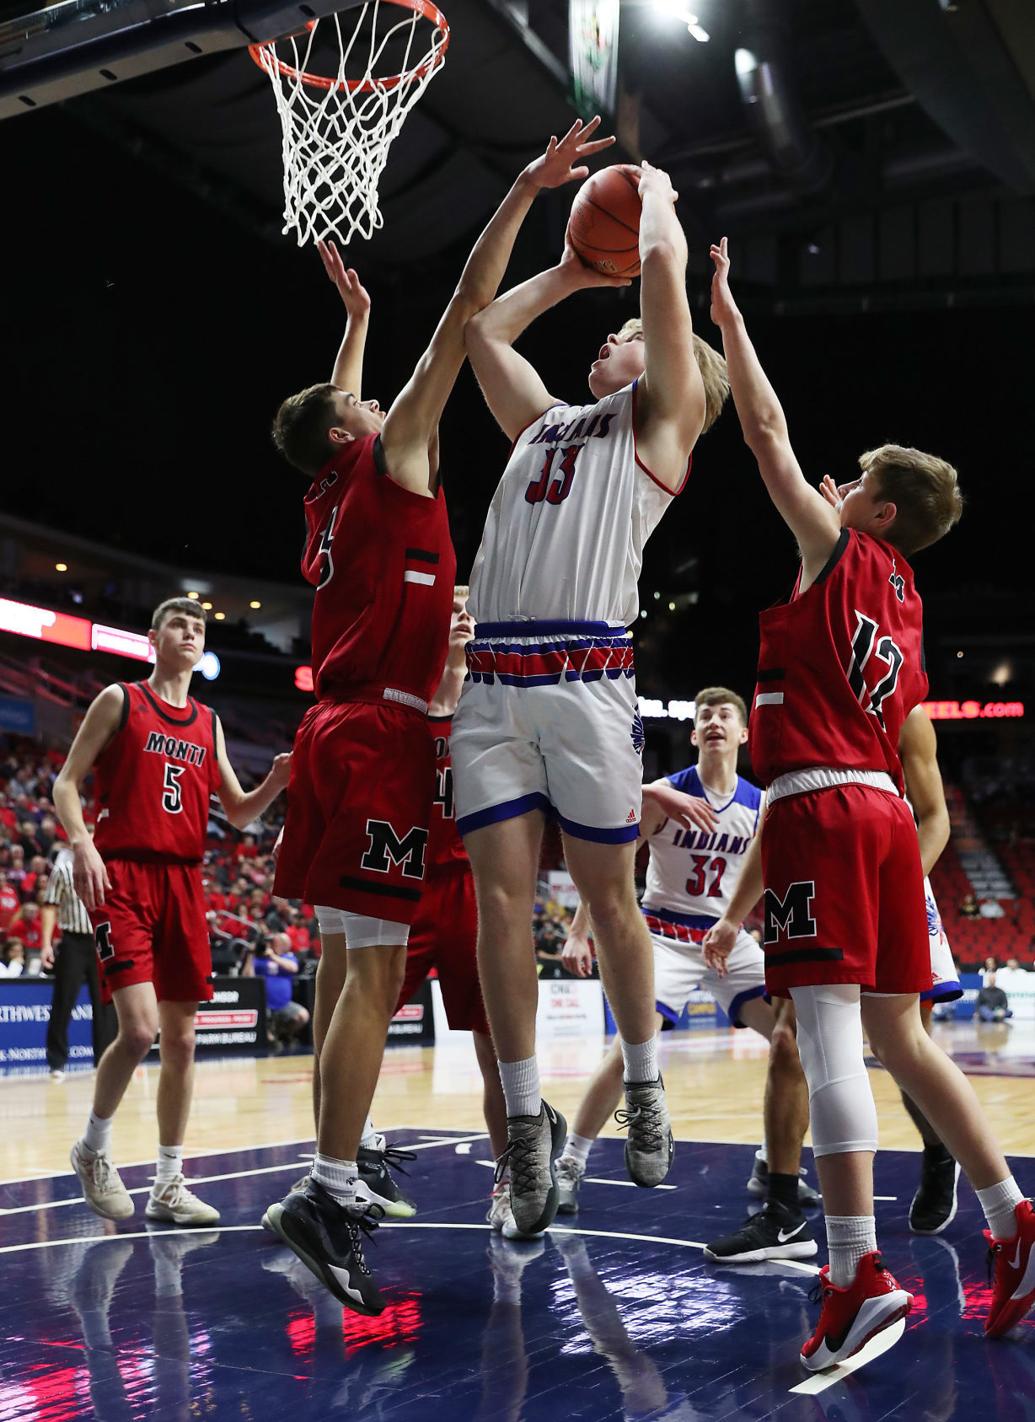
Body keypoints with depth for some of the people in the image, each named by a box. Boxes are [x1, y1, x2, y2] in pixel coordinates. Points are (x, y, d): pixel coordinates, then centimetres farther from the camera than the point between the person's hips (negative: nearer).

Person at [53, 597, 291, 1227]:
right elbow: (67, 781, 1)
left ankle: (169, 1184, 13)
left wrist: (274, 785, -4)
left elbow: (238, 812, 16)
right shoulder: (120, 700, 4)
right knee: (139, 1028, -16)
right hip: (122, 876, -5)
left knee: (182, 1038, 4)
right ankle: (94, 1147, 9)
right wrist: (82, 843, -16)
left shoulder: (209, 722, 16)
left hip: (184, 882, 5)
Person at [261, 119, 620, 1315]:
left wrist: (352, 308, 49)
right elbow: (464, 318, -4)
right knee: (375, 965, -12)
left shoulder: (334, 491, 17)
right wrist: (524, 191, -2)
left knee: (343, 960, 9)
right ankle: (326, 1191, -16)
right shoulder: (391, 461, -1)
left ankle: (336, 1182, 13)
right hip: (383, 733, -9)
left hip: (337, 730, 9)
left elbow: (338, 399, 39)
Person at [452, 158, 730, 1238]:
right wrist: (573, 270, 39)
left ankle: (645, 1090, 19)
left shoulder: (663, 417, 11)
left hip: (586, 675, -5)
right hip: (489, 675, 5)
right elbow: (481, 327, 37)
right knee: (500, 892, 0)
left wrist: (654, 194, 22)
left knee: (606, 892, 1)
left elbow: (666, 268, 3)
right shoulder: (544, 419, 28)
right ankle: (526, 1120, 6)